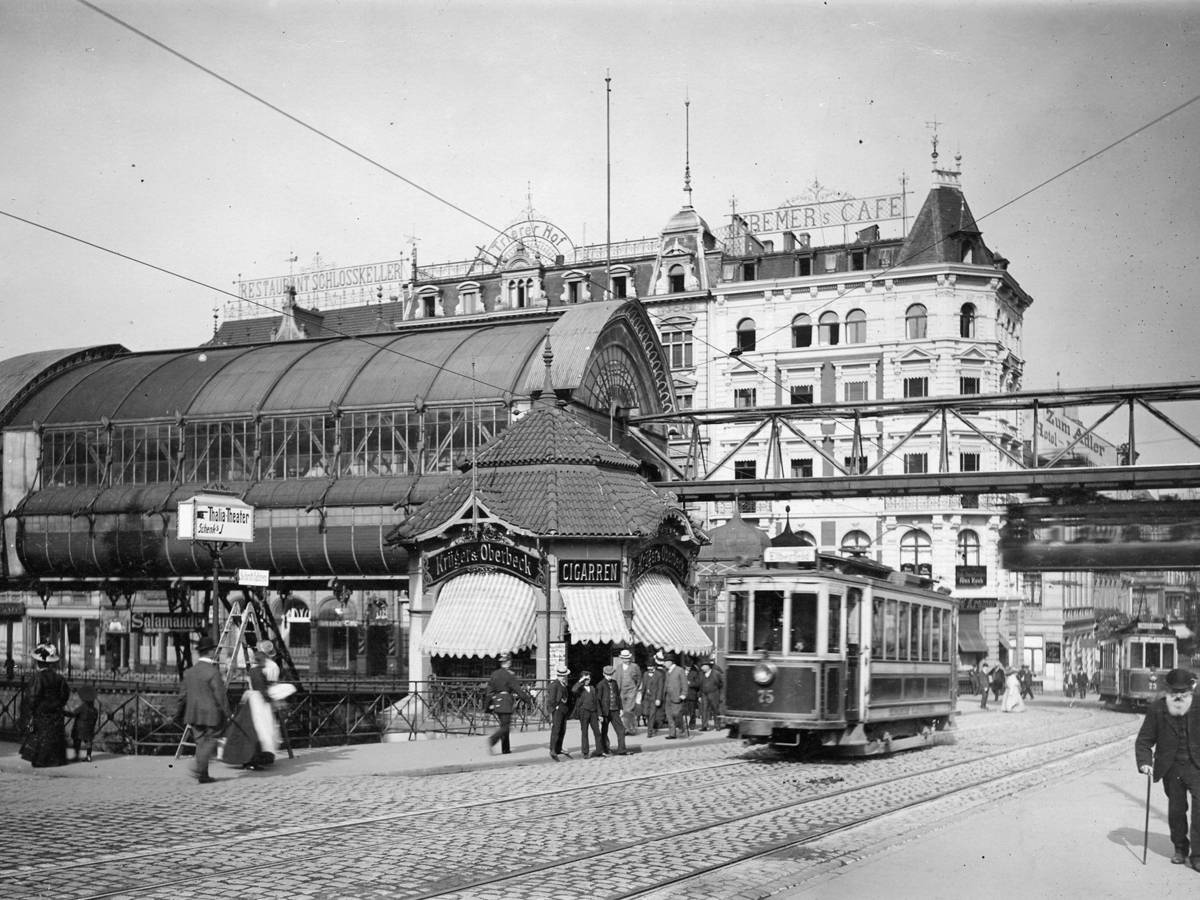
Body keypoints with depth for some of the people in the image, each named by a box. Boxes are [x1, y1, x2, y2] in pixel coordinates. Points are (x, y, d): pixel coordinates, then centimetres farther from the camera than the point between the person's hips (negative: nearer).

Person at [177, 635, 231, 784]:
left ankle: (203, 775, 13)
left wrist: (183, 715, 19)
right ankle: (199, 768, -10)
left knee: (201, 742, 12)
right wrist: (226, 714, -7)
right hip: (211, 715, -6)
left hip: (194, 715, 6)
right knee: (210, 741, 4)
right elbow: (220, 696, -15)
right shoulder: (213, 672, -14)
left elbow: (183, 695, 11)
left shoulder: (189, 672, 7)